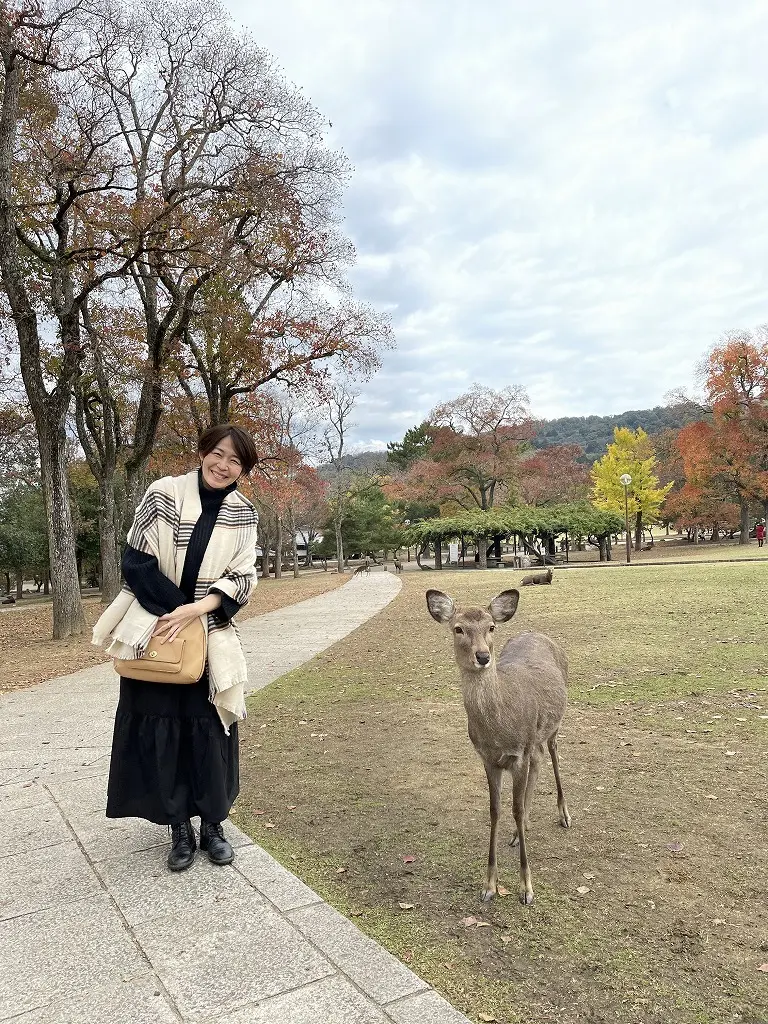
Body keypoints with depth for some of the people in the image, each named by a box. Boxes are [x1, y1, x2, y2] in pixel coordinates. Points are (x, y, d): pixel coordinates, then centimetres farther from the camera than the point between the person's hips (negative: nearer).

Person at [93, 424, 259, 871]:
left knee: (211, 731, 5)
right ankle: (180, 827, 22)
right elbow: (136, 561, -7)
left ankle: (213, 824, 23)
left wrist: (195, 610, -17)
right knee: (161, 730, 5)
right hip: (155, 634, -1)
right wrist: (171, 609, -15)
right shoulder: (164, 494, -6)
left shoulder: (244, 514, 0)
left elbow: (243, 578, -4)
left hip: (212, 638, 1)